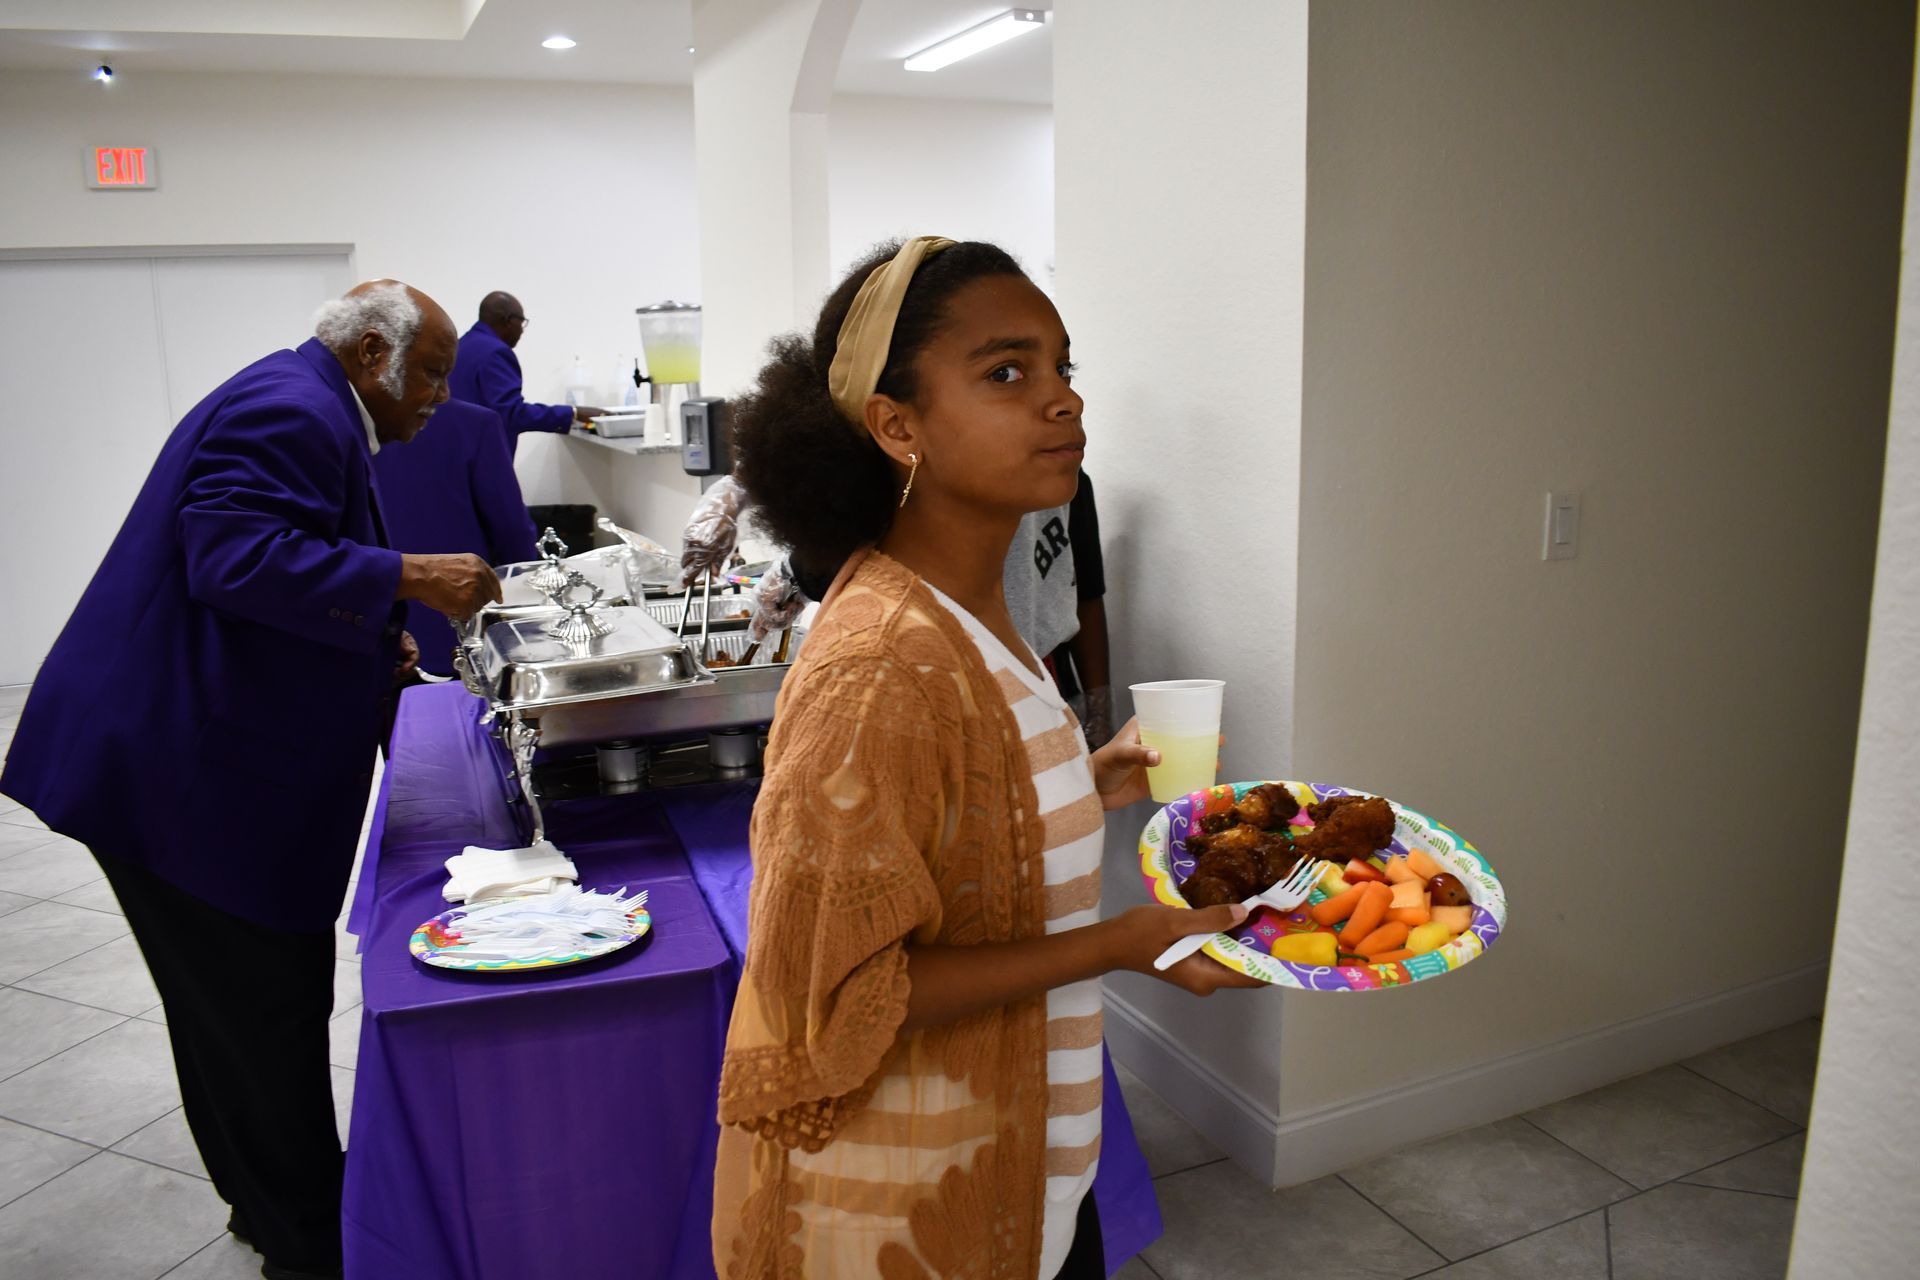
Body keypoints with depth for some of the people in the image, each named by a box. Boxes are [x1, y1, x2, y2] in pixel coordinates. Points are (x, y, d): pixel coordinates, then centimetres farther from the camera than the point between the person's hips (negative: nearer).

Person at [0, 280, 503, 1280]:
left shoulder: (308, 410, 19)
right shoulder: (293, 412, -17)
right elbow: (238, 556, -29)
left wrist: (371, 643, 14)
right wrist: (408, 578, -28)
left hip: (213, 758, 11)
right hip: (186, 770, -11)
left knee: (233, 1001, 19)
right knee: (268, 1002, -1)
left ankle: (268, 1197, 34)